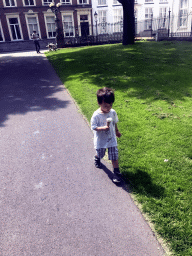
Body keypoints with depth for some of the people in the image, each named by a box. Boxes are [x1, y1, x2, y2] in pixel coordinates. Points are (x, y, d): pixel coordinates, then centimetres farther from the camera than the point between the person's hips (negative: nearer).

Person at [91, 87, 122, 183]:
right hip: (100, 140, -2)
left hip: (112, 139, 2)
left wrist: (117, 131, 19)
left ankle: (116, 172, 18)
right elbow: (93, 127, -18)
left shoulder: (113, 112, -9)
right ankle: (97, 158, 57)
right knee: (100, 154, 21)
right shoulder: (96, 115, -22)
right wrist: (103, 128, -33)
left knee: (114, 156, 3)